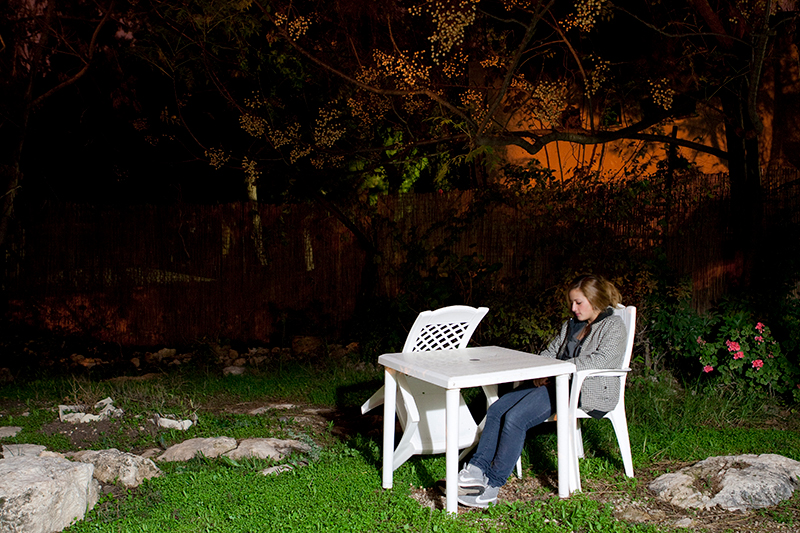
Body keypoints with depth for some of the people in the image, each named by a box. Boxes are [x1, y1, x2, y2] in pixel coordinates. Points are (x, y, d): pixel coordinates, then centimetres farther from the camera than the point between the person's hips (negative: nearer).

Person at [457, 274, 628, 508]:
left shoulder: (614, 326, 0)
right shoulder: (571, 325, 23)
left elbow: (600, 360, -16)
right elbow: (550, 353, 24)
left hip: (587, 392, -8)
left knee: (515, 419, -26)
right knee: (496, 410, -12)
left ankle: (492, 485, -20)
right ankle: (477, 469, -14)